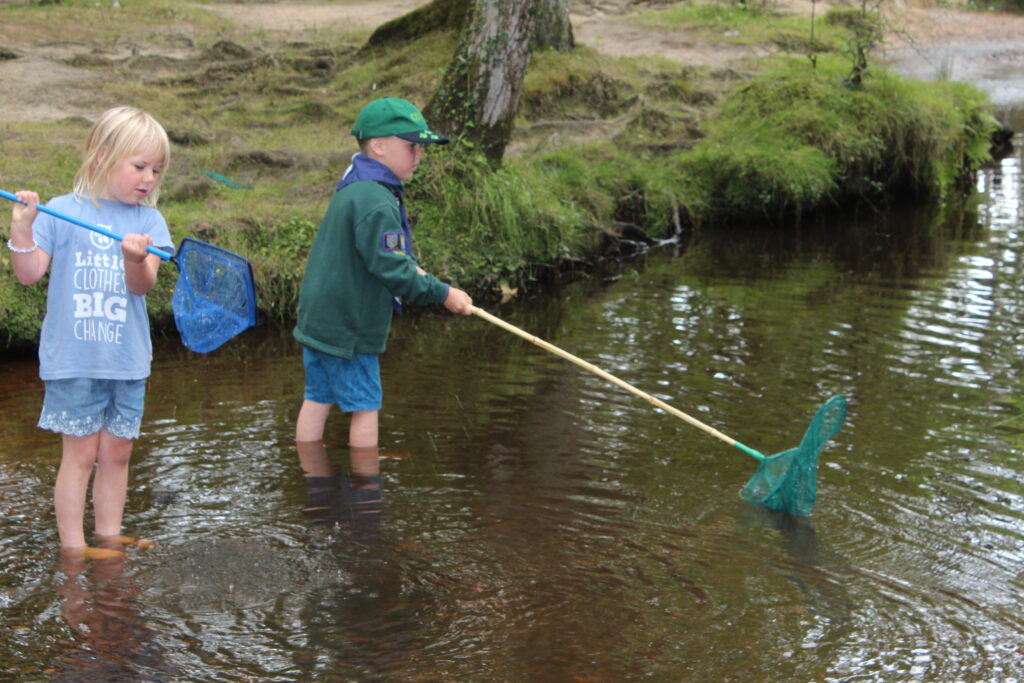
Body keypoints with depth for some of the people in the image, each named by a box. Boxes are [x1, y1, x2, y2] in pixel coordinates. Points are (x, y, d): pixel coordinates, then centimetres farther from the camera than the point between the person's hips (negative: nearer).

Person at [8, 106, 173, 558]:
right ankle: (72, 549, 9)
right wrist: (22, 229, -21)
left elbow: (142, 286, -7)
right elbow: (30, 274, -6)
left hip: (127, 360, 4)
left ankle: (109, 540, 23)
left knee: (117, 453, 11)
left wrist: (136, 259, -28)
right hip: (73, 359, -3)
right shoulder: (62, 212, -4)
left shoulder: (148, 220, 4)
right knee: (80, 454, 0)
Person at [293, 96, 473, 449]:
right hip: (350, 329, -10)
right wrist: (442, 293, -14)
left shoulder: (349, 190, 11)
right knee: (365, 406, 1)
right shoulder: (376, 202, -22)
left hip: (318, 319, 10)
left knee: (317, 399, 15)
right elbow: (390, 270, -23)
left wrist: (408, 268, 15)